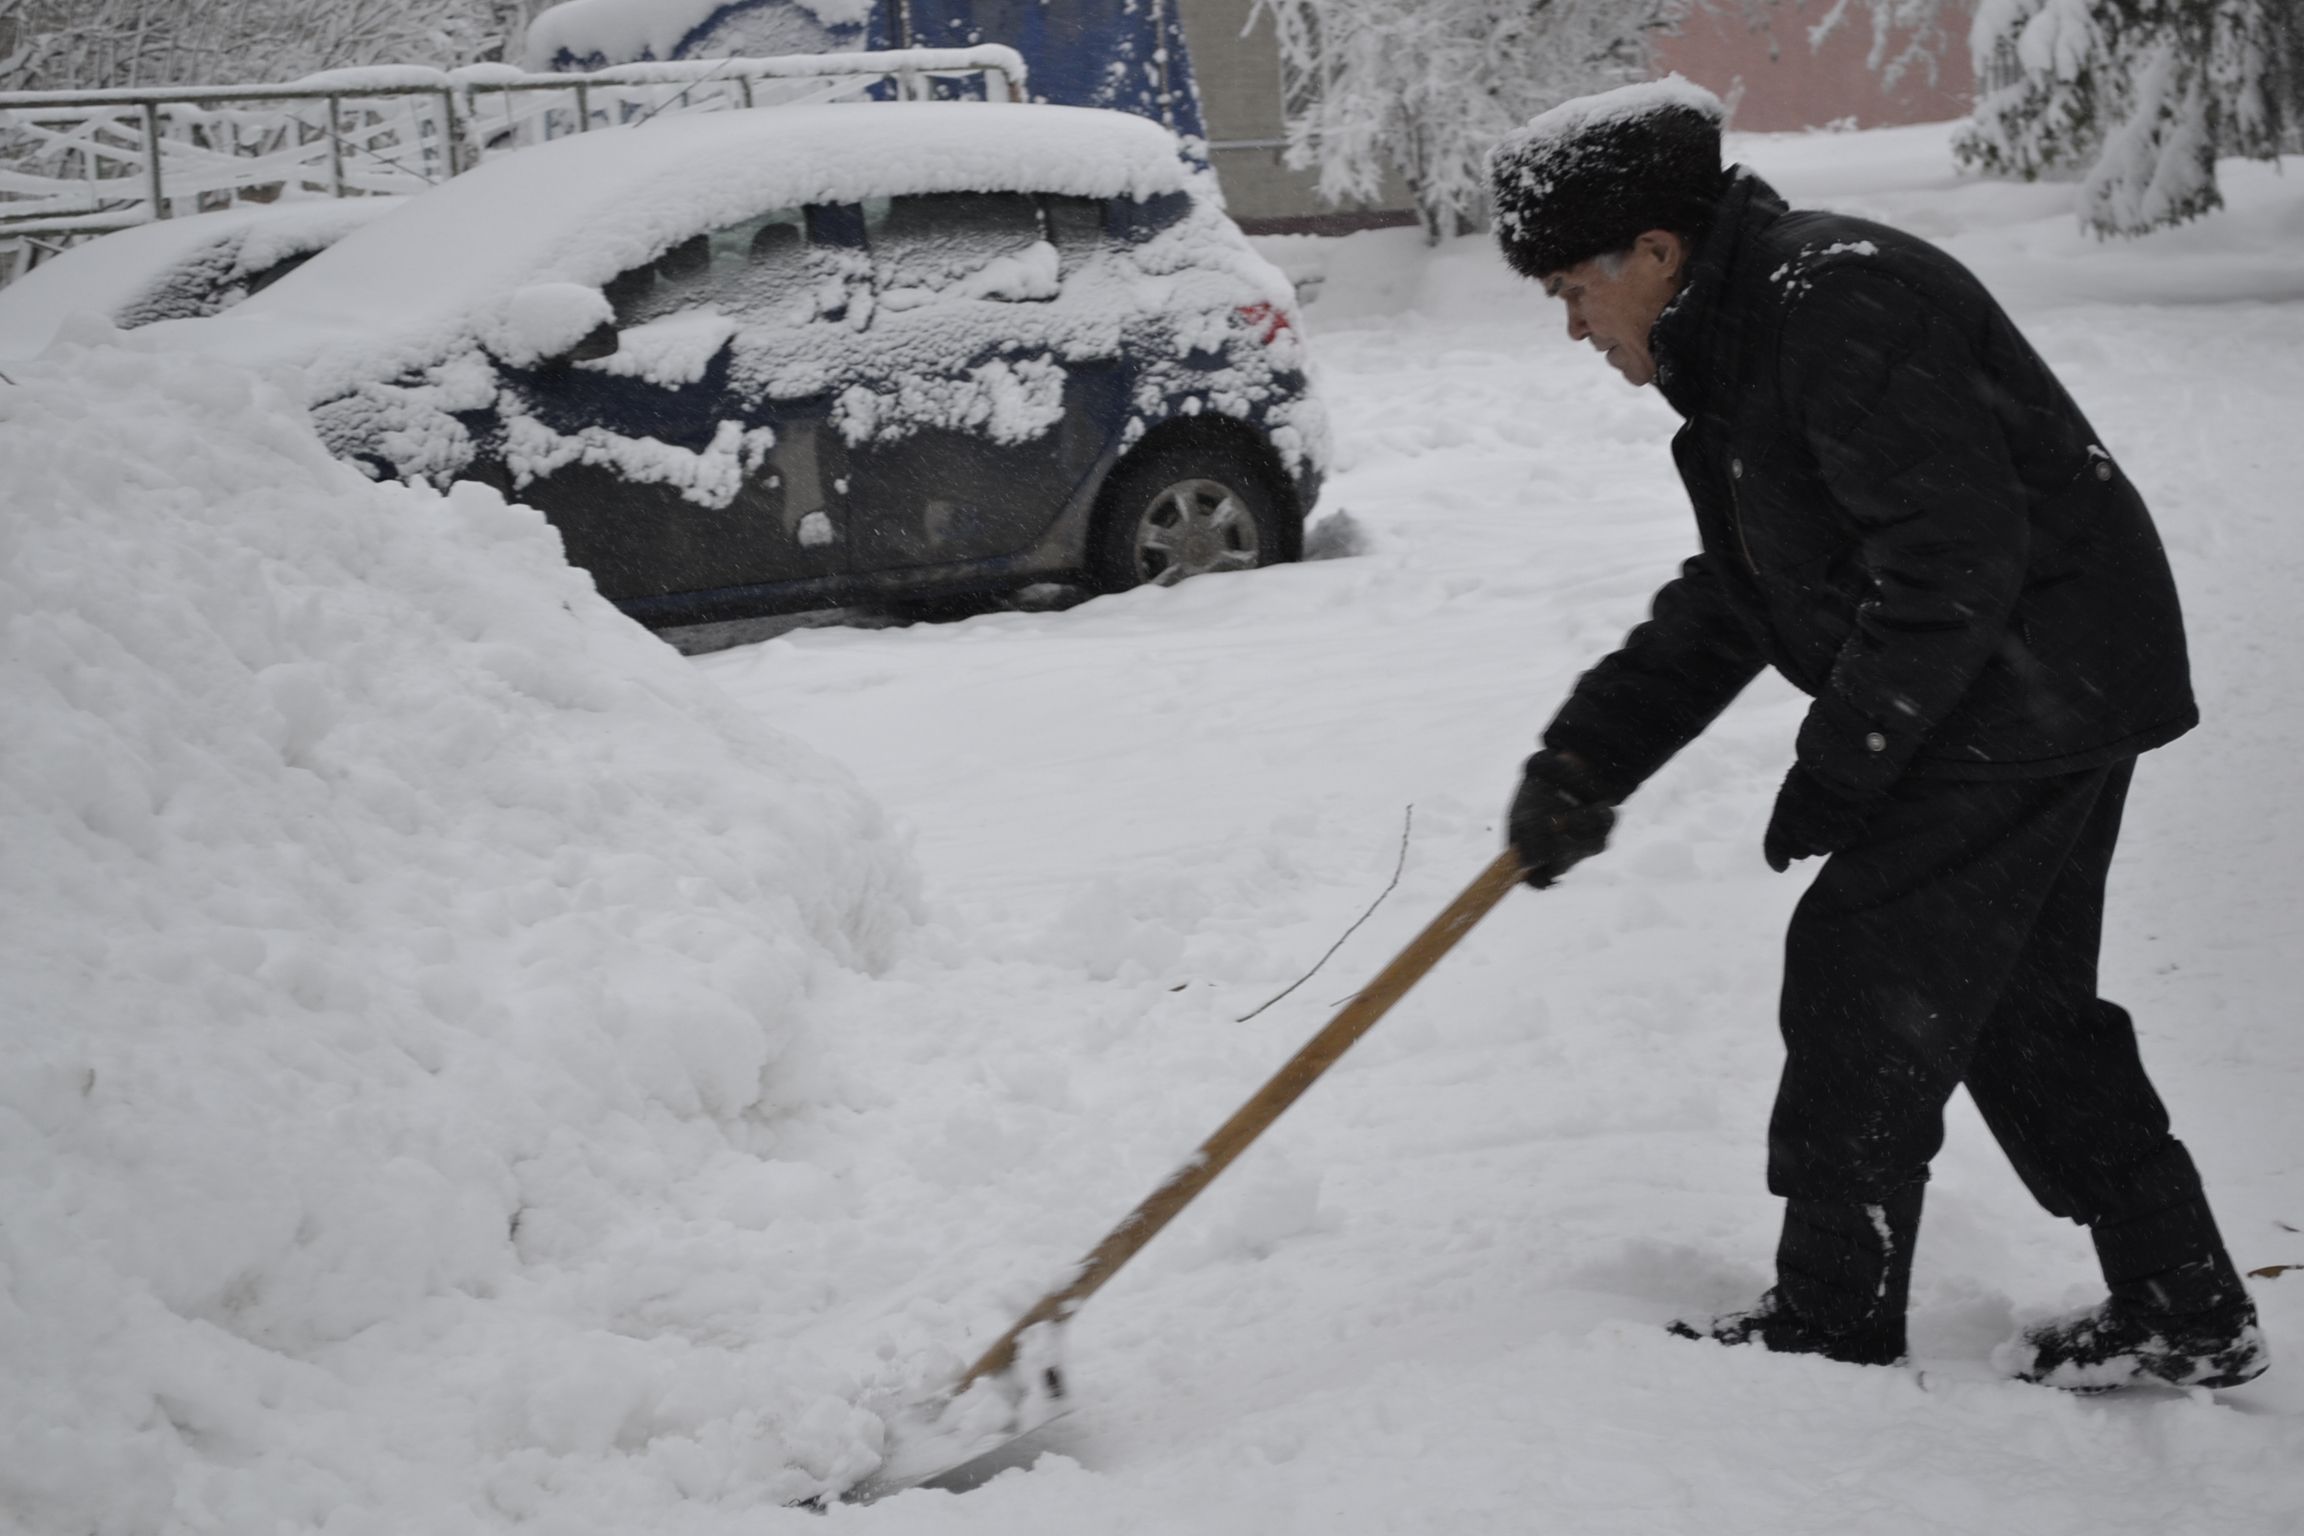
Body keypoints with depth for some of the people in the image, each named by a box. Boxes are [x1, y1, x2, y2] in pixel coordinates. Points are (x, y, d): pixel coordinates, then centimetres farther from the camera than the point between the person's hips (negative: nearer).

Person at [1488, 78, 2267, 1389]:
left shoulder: (1841, 307, -22)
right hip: (2056, 700, 11)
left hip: (2032, 689, -11)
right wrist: (1585, 755, 5)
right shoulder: (1751, 337, 13)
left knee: (1867, 982, -4)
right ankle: (2185, 1313, 24)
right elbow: (1730, 602, 15)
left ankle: (1833, 1329, 8)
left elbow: (1956, 559, -26)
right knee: (2019, 1003, 16)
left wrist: (1837, 765, -18)